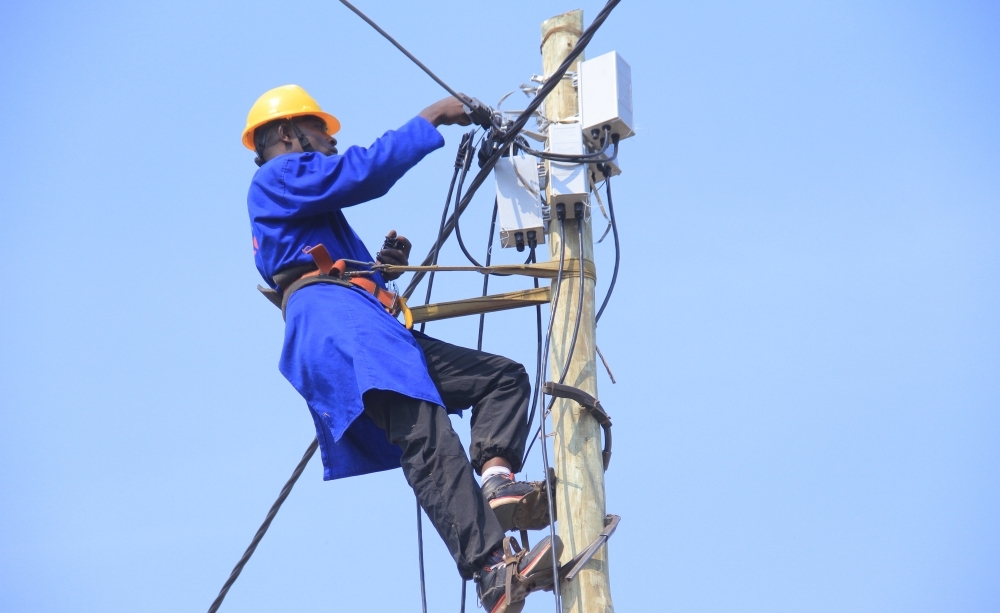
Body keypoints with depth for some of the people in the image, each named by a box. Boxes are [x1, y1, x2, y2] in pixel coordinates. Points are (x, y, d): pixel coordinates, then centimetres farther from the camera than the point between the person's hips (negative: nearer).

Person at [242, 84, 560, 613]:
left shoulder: (307, 210, 38)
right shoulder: (280, 175, 10)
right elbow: (366, 170, -5)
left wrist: (383, 265, 20)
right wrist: (429, 120, 3)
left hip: (366, 330, 10)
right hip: (334, 323, -10)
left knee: (503, 376, 6)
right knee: (428, 441, -28)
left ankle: (495, 475, -20)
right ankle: (492, 570, -43)